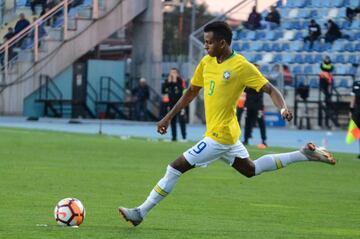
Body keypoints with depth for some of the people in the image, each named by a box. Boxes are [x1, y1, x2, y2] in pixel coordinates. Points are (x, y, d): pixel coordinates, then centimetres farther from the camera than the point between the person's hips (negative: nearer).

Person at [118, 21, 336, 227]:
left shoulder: (242, 66, -17)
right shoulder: (207, 62, 5)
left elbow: (270, 89, -16)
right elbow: (191, 92, 16)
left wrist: (283, 108, -35)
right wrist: (169, 117, 16)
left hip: (220, 136, -9)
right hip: (227, 134, 9)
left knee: (176, 168, -9)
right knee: (251, 170, 24)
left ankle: (141, 213, -2)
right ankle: (304, 154, 27)